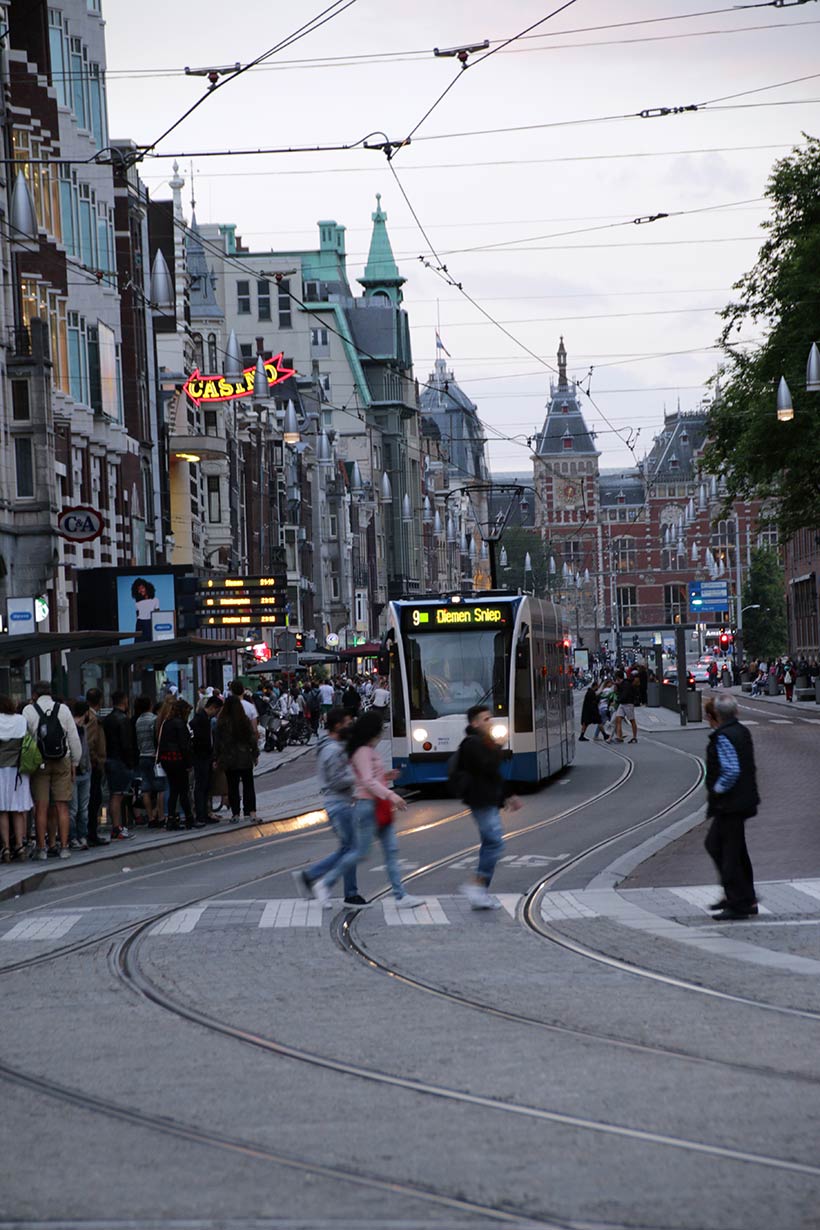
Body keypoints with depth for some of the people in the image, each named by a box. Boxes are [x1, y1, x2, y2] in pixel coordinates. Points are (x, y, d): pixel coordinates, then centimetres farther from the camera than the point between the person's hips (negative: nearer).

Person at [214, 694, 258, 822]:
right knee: (248, 785, 9)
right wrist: (255, 754, 10)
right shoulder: (245, 720, -7)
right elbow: (252, 738, -1)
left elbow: (217, 741, -2)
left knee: (232, 787, 6)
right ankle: (251, 812, 3)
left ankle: (235, 814, 4)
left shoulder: (221, 722, -7)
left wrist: (218, 758, 6)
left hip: (229, 759, -1)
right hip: (245, 758, 1)